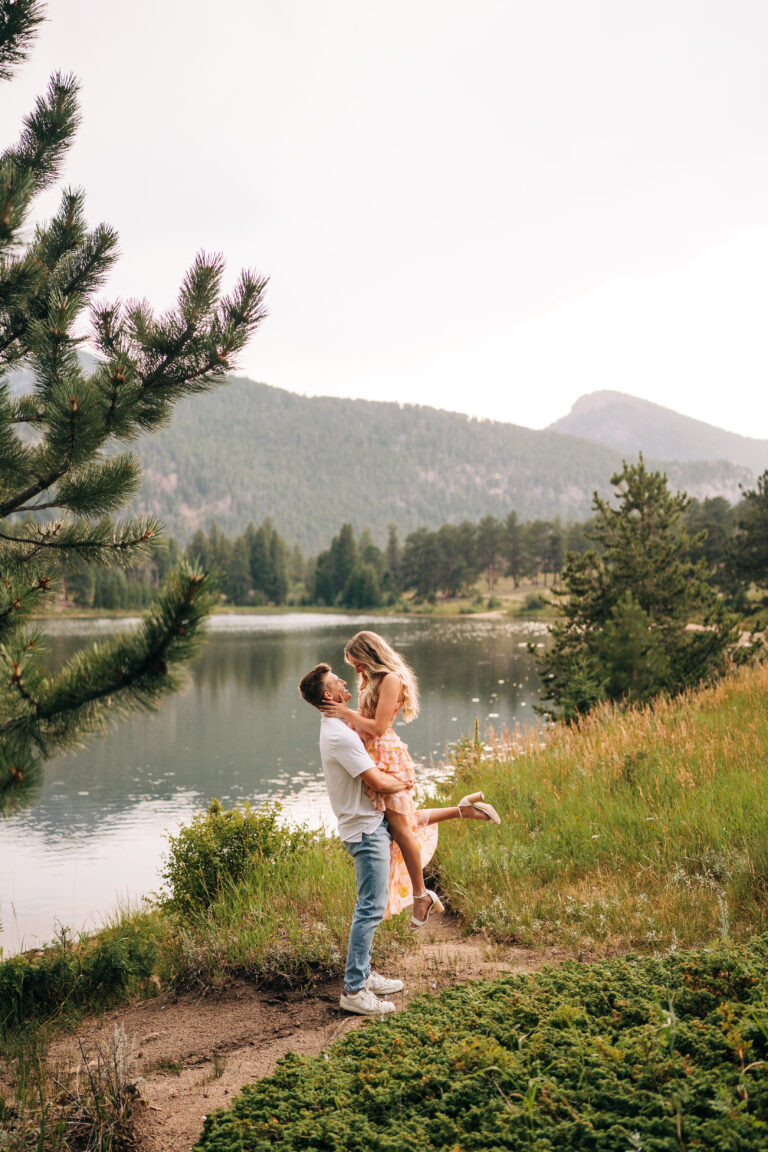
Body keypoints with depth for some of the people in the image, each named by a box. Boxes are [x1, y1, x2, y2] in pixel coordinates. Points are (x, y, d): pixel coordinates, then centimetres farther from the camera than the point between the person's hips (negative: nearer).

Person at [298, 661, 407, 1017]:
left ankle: (363, 974, 26)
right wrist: (405, 783, -4)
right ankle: (354, 990, -4)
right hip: (366, 828, -10)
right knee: (371, 909, -8)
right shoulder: (339, 735, -22)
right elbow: (379, 782, -24)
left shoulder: (336, 728, 11)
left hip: (370, 824, 10)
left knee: (369, 907, 17)